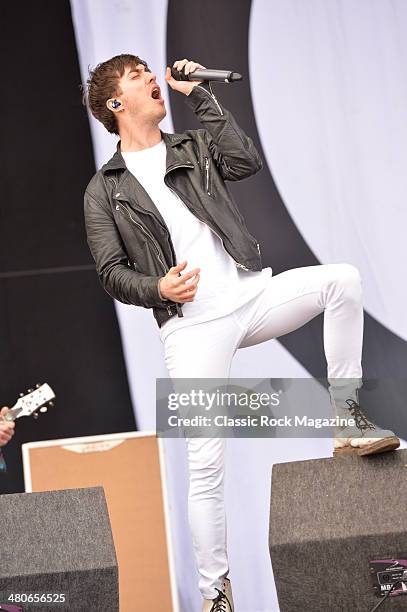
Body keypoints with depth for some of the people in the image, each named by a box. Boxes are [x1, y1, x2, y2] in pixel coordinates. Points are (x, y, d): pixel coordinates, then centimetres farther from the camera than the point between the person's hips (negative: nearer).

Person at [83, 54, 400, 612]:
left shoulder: (193, 147, 16)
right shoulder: (104, 190, 8)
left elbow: (247, 161, -4)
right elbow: (111, 272, 3)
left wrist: (199, 93, 0)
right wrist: (157, 288, -17)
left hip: (251, 295, 3)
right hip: (192, 326, -3)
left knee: (343, 278, -22)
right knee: (205, 465, -9)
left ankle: (347, 417, -12)